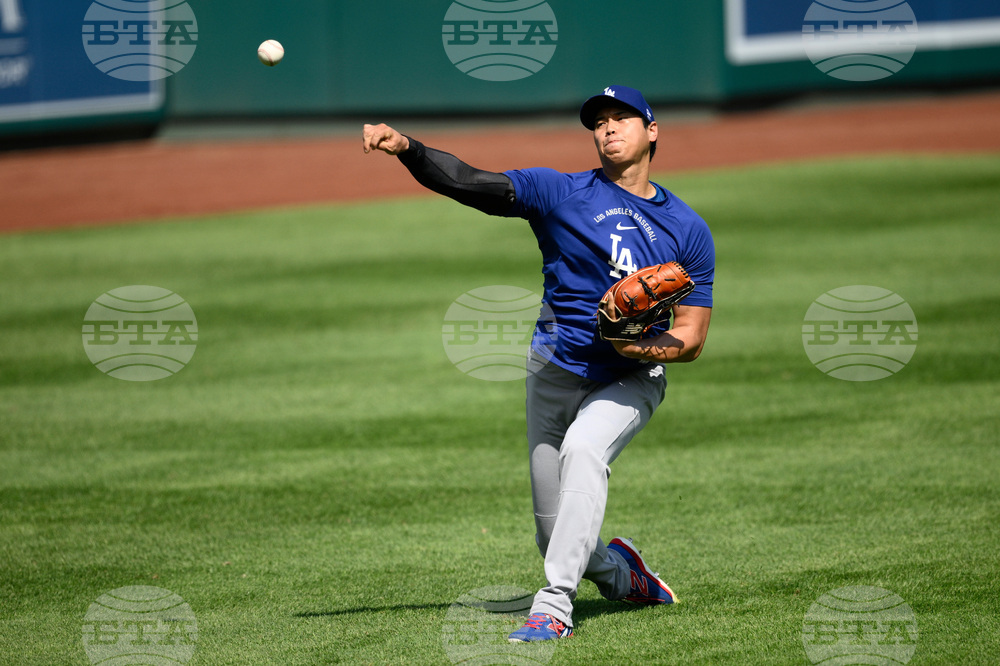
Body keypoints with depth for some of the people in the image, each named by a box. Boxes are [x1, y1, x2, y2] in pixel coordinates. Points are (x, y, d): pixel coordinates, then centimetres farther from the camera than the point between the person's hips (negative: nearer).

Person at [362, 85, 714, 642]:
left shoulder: (688, 230, -1)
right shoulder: (562, 193, -5)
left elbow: (692, 339, -2)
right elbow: (470, 182, -18)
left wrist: (644, 348, -24)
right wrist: (407, 148, -35)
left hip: (630, 382, -1)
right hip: (556, 372, 2)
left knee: (582, 449, -34)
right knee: (557, 539, 2)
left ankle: (554, 607, -37)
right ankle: (620, 574, 37)